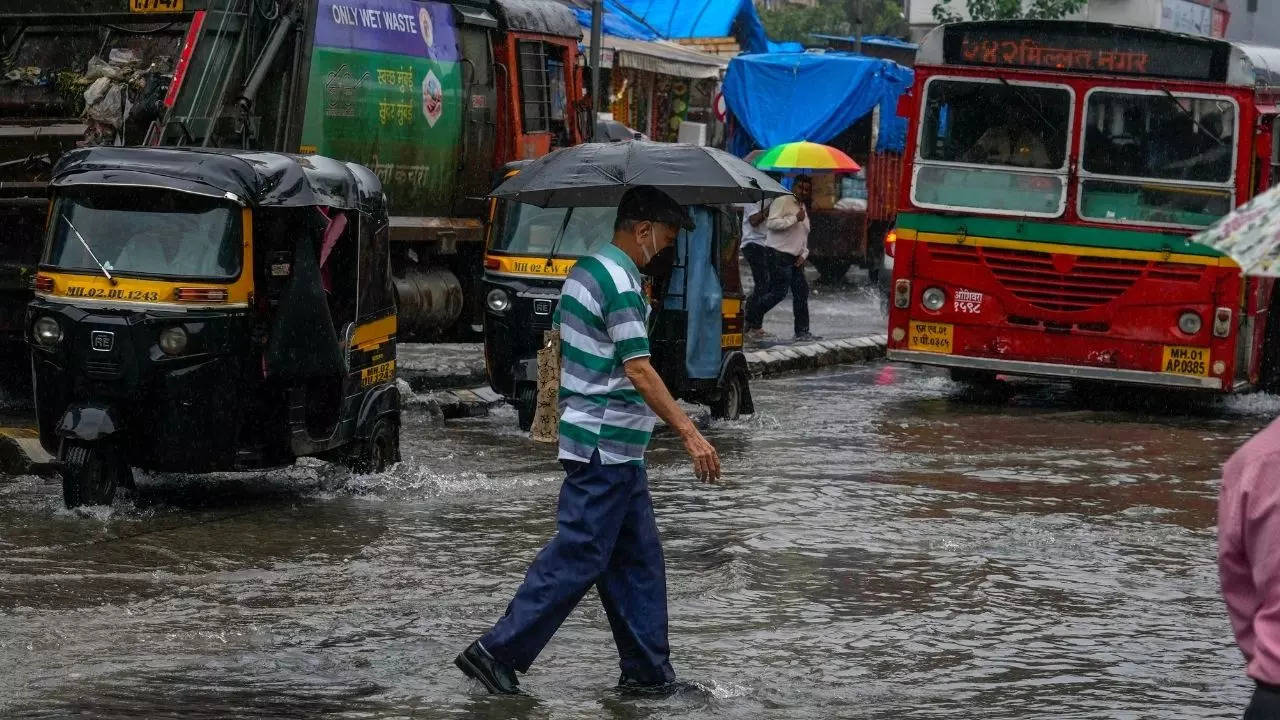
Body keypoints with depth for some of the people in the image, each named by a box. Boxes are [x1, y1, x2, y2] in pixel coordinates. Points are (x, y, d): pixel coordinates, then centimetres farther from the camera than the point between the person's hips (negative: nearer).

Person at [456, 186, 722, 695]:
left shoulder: (584, 270, 14)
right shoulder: (620, 280, -17)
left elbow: (555, 346, 20)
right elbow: (638, 369, -21)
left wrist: (551, 411, 28)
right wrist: (690, 434, -22)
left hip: (613, 449, 10)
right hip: (606, 445, -10)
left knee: (638, 557, 12)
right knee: (577, 556, -7)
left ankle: (647, 669, 15)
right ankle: (498, 653, -4)